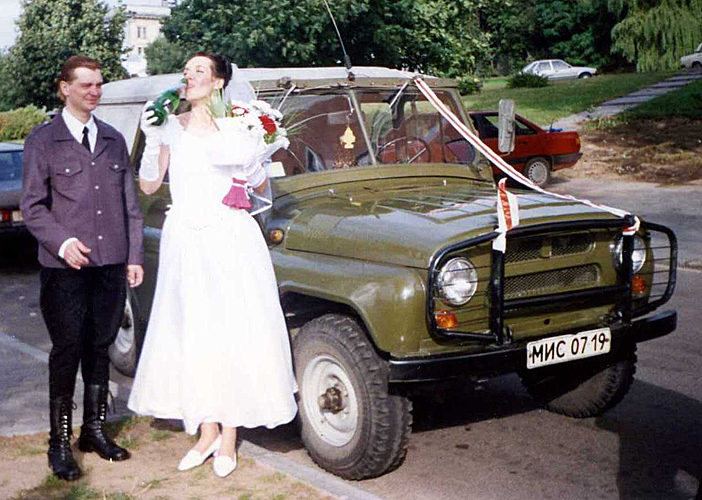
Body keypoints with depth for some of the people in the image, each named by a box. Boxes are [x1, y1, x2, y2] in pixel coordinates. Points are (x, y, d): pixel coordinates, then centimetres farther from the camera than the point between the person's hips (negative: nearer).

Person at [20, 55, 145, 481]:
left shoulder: (114, 140, 14)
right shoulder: (42, 141, 1)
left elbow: (131, 203, 14)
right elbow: (32, 205, -2)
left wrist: (135, 257, 8)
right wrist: (63, 242, -16)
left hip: (111, 265, 4)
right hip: (66, 268, -4)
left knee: (100, 348, 11)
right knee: (67, 350, -1)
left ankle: (95, 430, 24)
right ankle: (60, 443, 9)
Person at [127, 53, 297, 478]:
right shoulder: (172, 126, 7)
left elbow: (261, 187, 5)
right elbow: (149, 185, 6)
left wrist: (251, 163, -15)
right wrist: (152, 139, -6)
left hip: (230, 239, -3)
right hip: (185, 241, 3)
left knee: (232, 335, 0)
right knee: (193, 337, 7)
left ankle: (229, 437, 9)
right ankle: (207, 432, 18)